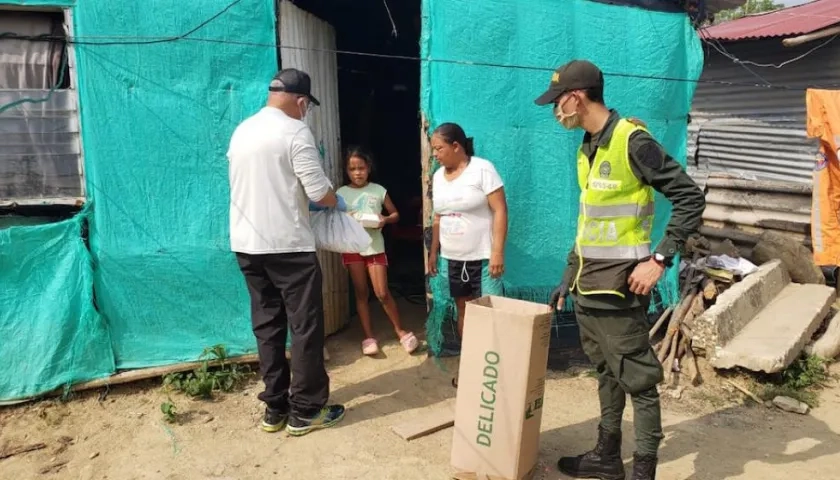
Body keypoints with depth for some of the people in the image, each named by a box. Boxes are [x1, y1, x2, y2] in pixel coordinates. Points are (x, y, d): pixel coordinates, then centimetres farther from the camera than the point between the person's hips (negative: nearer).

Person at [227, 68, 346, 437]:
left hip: (246, 244, 8)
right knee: (305, 326, 2)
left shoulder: (242, 131, 13)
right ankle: (305, 411, 10)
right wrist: (337, 203, 8)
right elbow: (319, 191, -13)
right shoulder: (294, 132, -11)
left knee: (267, 325, 12)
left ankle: (275, 409, 20)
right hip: (287, 246, -8)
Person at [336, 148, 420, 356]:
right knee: (361, 292, 7)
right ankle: (368, 336, 16)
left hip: (375, 246, -1)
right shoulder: (341, 193, 1)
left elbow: (395, 214, 8)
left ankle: (401, 331, 14)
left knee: (382, 293, -3)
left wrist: (385, 220, -12)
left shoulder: (378, 190, 1)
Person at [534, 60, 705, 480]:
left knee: (637, 379, 1)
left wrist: (659, 260, -17)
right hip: (588, 284, 9)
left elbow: (690, 198, -13)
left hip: (618, 286, -9)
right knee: (605, 372, 18)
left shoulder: (632, 141, -14)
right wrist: (569, 275, 17)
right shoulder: (587, 149, 11)